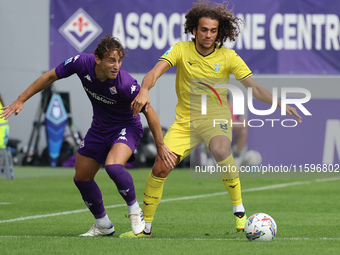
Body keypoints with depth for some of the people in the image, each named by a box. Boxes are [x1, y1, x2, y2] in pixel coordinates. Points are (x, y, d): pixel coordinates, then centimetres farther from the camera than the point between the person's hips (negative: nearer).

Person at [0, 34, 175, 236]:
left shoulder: (126, 84, -34)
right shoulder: (82, 63, -22)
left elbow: (149, 111, -20)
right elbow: (51, 77, -5)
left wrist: (160, 146, -15)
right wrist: (21, 100, -3)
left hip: (126, 127, -6)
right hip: (100, 128, 6)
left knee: (113, 166, -33)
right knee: (81, 178, 10)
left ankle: (135, 210, -7)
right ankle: (103, 226, 30)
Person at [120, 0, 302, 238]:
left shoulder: (228, 57, -7)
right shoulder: (181, 50, -7)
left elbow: (254, 87, -9)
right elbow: (156, 71, -19)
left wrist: (280, 104, -23)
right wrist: (144, 90, -41)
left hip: (216, 118, -2)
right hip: (185, 120, 2)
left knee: (221, 150, -35)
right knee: (160, 168, -10)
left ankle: (239, 209, -19)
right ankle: (145, 227, 8)